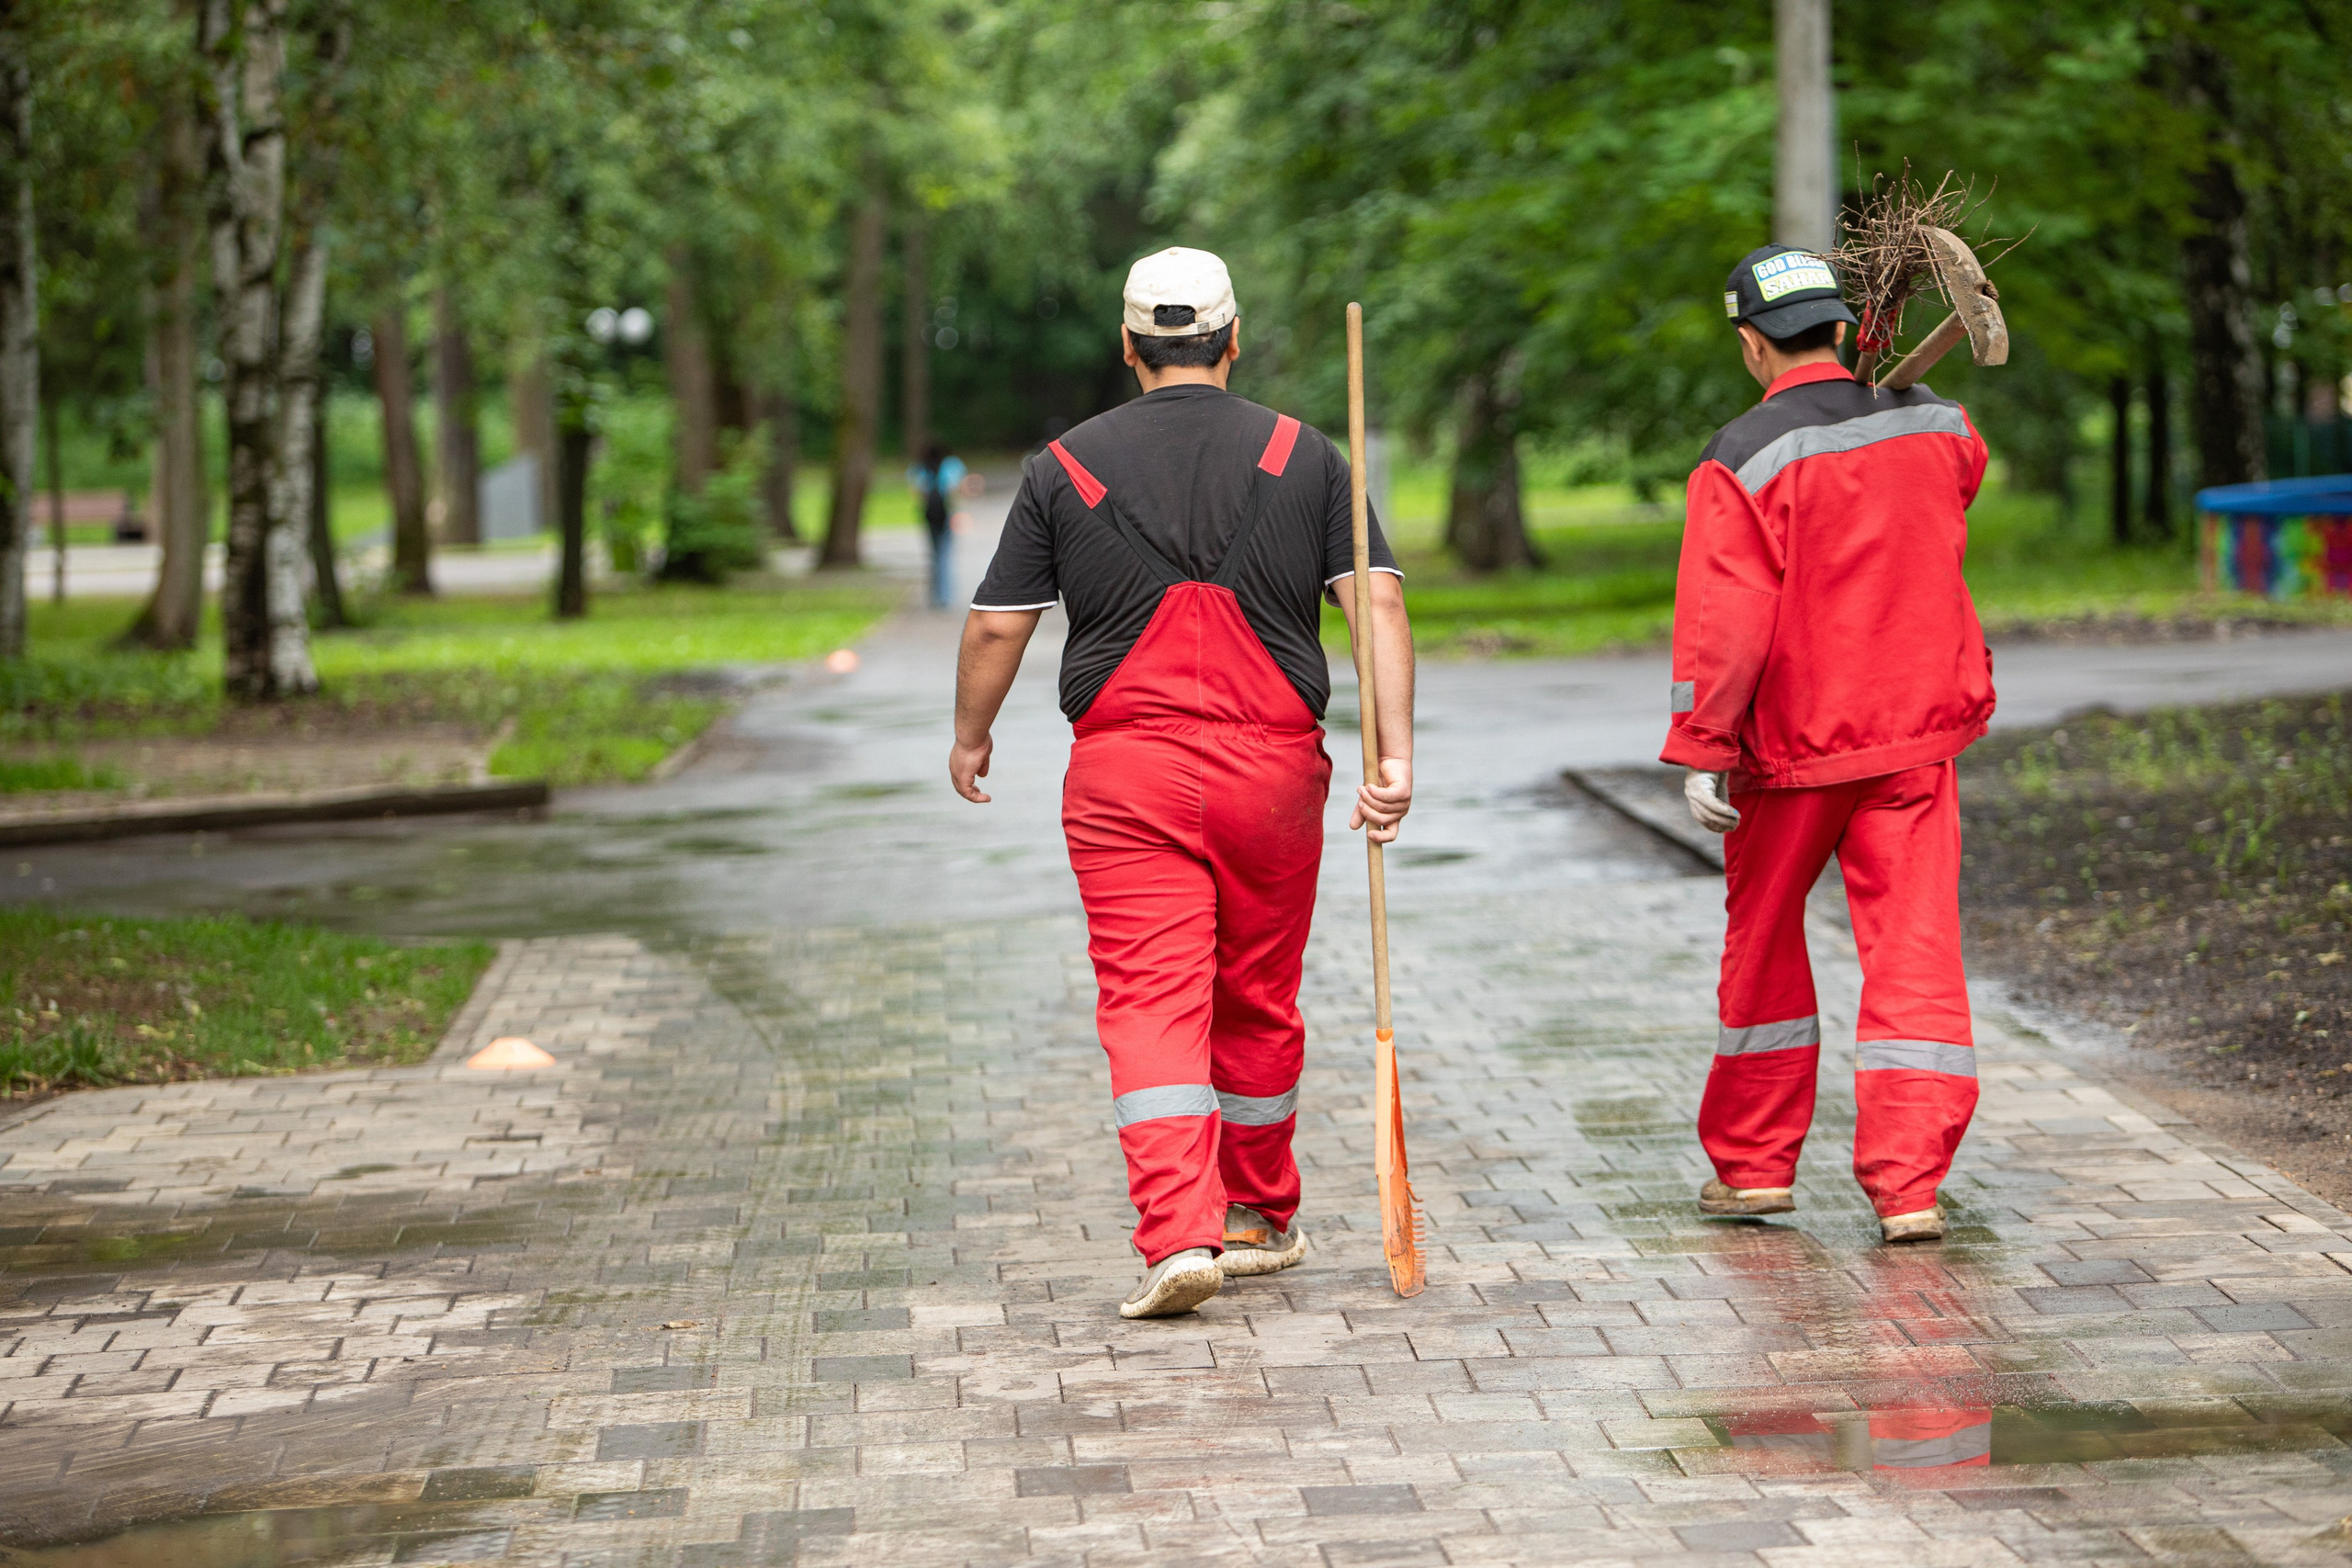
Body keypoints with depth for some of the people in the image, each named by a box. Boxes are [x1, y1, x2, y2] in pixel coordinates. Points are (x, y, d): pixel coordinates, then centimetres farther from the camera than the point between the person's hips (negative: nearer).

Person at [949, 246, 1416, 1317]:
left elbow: (997, 626, 4)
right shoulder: (1304, 457, 4)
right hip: (1272, 767, 2)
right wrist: (1395, 750, -11)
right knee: (1258, 1001, 16)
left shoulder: (1066, 466, 2)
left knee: (1150, 1005, -4)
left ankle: (1179, 1234, -19)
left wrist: (970, 738, 20)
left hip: (1124, 772, -2)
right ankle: (1261, 1218, 30)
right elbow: (1377, 600, -7)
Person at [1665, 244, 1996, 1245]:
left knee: (1764, 941, 15)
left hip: (1789, 746, -3)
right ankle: (1909, 1182, -5)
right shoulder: (1938, 429, 1)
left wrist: (1699, 751, -15)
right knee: (1914, 948, 2)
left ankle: (1755, 1163, 24)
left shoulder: (1741, 462, -15)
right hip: (1919, 730, 3)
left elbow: (1724, 622, -18)